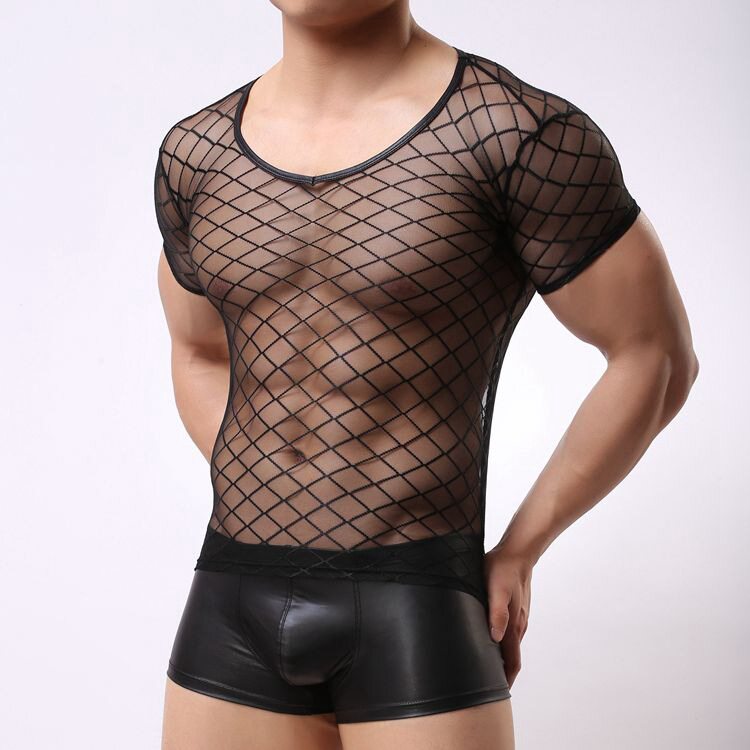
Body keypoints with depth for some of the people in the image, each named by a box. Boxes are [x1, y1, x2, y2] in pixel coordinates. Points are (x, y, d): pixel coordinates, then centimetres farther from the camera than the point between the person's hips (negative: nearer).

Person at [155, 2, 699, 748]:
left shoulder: (519, 131, -10)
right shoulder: (195, 151, 6)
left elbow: (657, 357, -2)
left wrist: (517, 554, 1)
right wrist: (278, 525, 11)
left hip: (418, 611, -4)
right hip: (232, 609, 5)